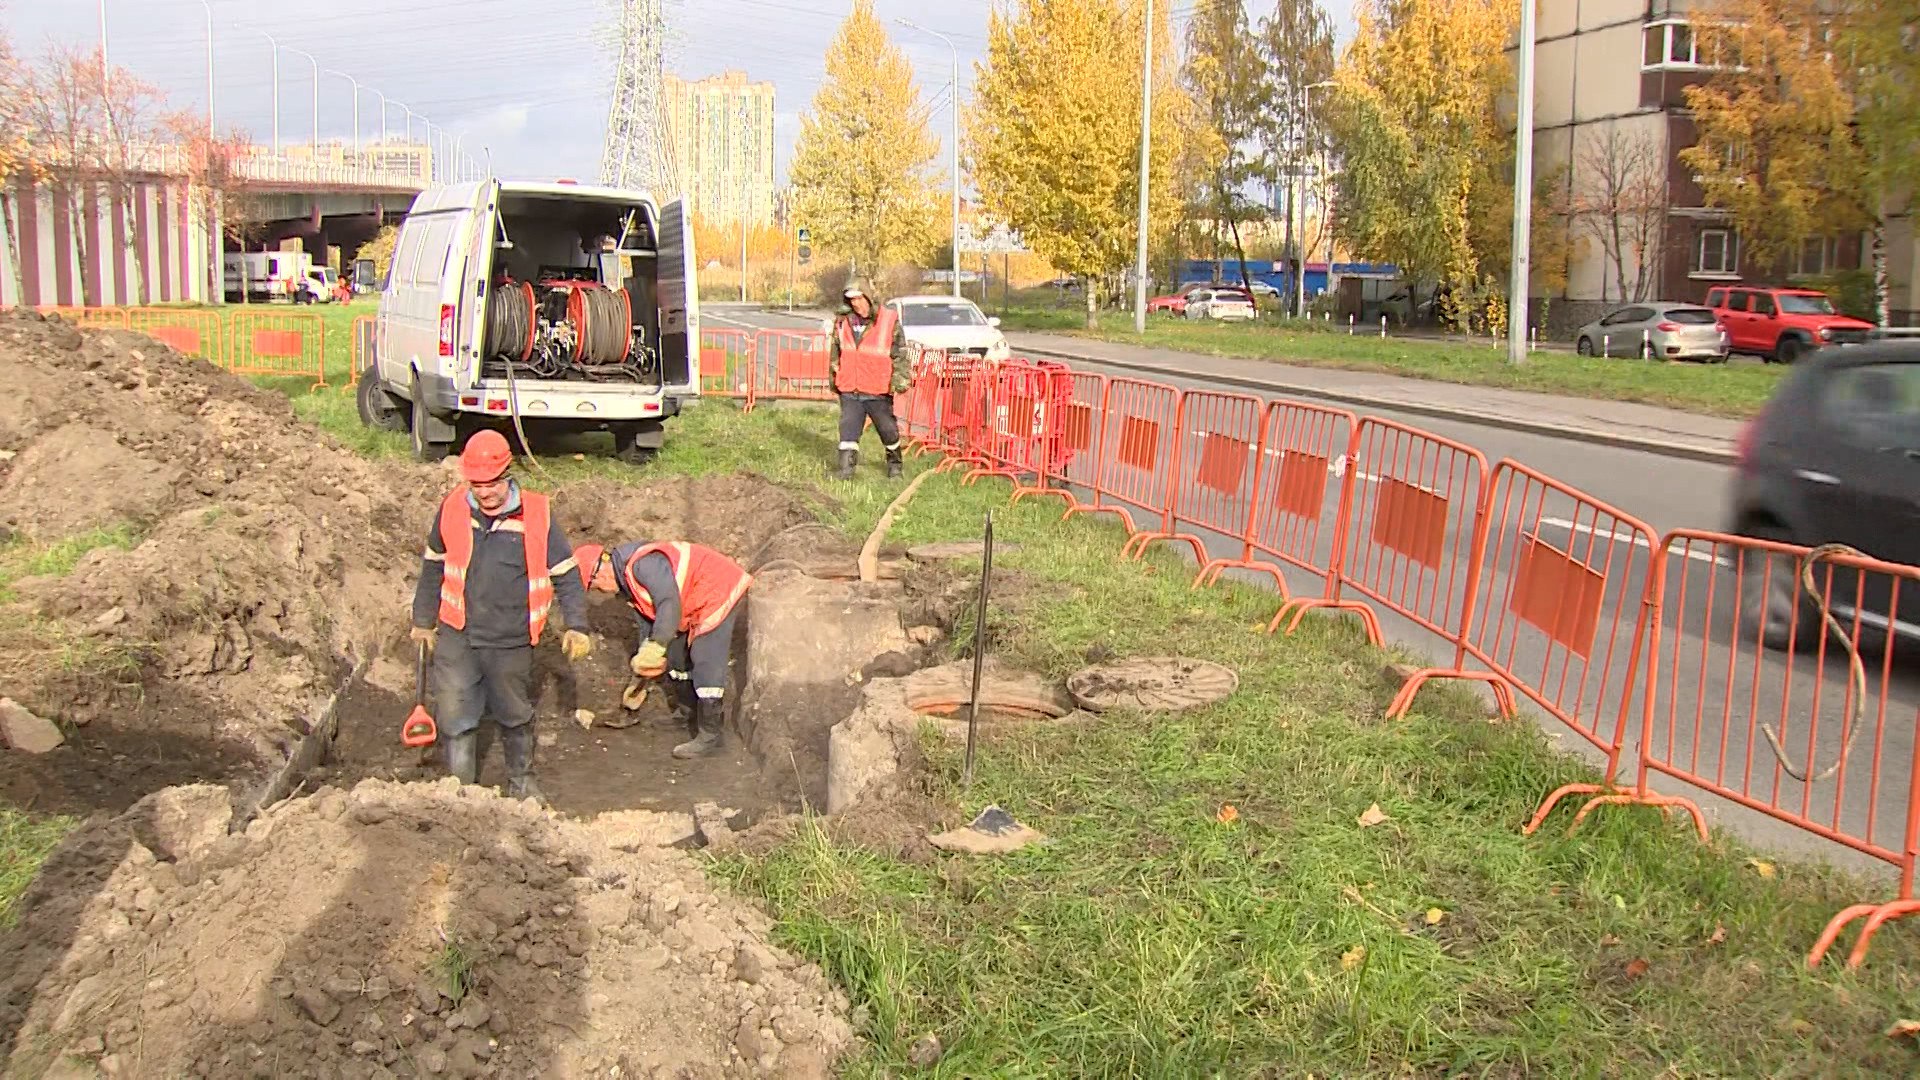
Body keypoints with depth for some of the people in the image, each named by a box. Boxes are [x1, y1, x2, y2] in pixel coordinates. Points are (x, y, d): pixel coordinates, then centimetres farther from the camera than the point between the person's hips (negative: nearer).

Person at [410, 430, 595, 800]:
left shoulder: (536, 516, -11)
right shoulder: (453, 510, -4)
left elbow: (566, 575, -5)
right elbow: (432, 568, 11)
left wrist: (576, 627, -13)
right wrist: (423, 621, 16)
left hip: (511, 643, -1)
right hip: (456, 637, 1)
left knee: (515, 716, 16)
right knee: (455, 715, -1)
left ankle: (522, 781, 36)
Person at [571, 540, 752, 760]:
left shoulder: (642, 563, -26)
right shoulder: (627, 584, 9)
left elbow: (670, 603, -33)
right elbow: (647, 621, 17)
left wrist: (656, 646, -34)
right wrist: (641, 668, 18)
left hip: (719, 591, -11)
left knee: (706, 664, -14)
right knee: (676, 656, 19)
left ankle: (709, 736, -9)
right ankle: (687, 714, 36)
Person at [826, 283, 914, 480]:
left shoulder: (889, 321, -6)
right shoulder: (843, 322, 4)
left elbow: (901, 354, -3)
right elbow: (835, 352, 15)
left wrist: (900, 380, -9)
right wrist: (833, 378, 15)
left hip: (878, 392, -2)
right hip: (849, 391, 2)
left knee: (888, 429, 11)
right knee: (848, 429, -2)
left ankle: (895, 463, 32)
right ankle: (846, 469, 1)